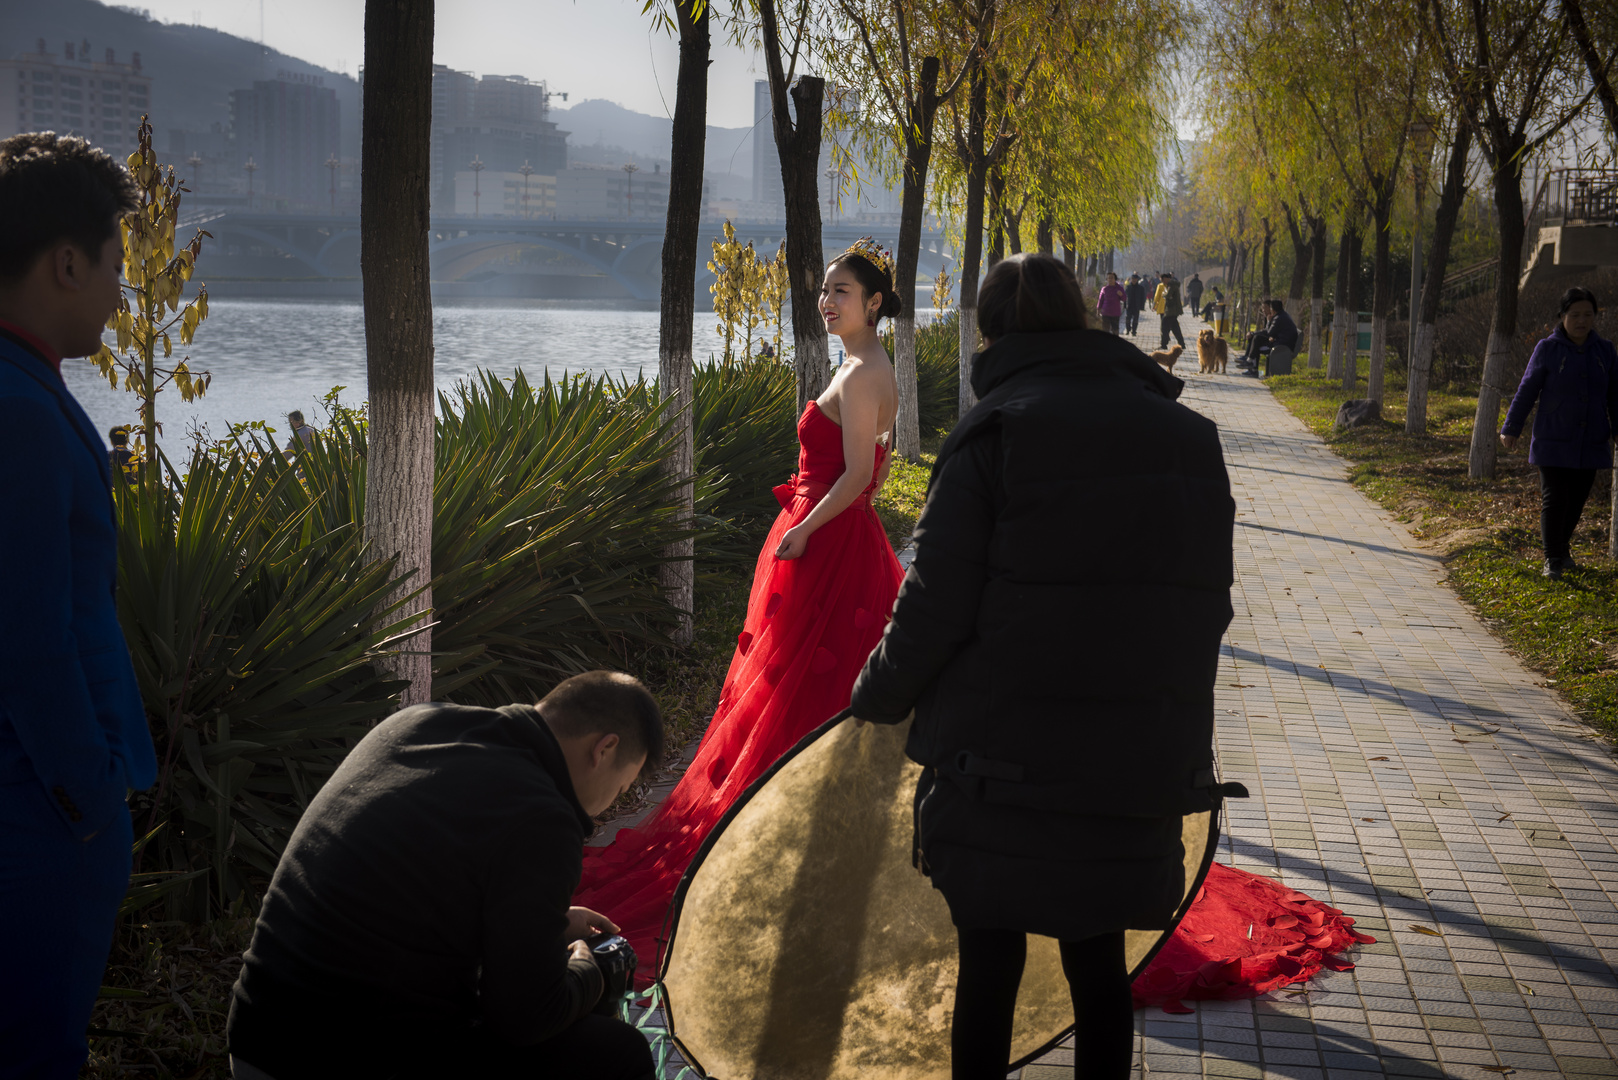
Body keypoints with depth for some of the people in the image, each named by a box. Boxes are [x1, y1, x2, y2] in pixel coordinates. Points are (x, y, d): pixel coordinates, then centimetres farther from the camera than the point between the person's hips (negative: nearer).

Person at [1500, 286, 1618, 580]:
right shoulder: (1548, 349, -4)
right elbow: (1527, 391, 0)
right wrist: (1511, 428, 1)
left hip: (1591, 443, 3)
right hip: (1553, 442, -3)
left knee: (1577, 500, 10)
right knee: (1554, 498, -6)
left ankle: (1562, 547, 31)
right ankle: (1552, 560, 0)